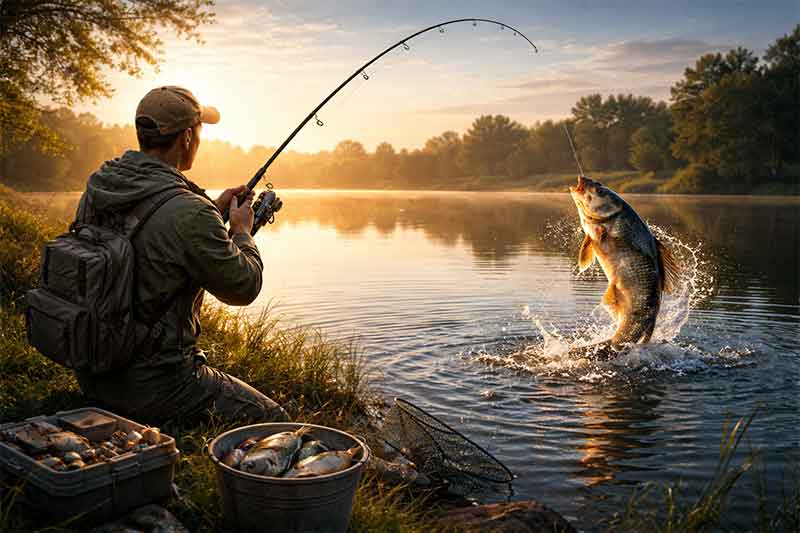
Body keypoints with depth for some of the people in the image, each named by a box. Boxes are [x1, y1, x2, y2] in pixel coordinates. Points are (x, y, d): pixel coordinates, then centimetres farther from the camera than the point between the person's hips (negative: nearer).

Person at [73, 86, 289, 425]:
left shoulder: (95, 188, 0)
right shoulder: (189, 213, -25)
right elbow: (243, 288, -13)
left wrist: (213, 211, 15)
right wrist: (242, 231, 4)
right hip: (152, 385, -8)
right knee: (275, 422, 6)